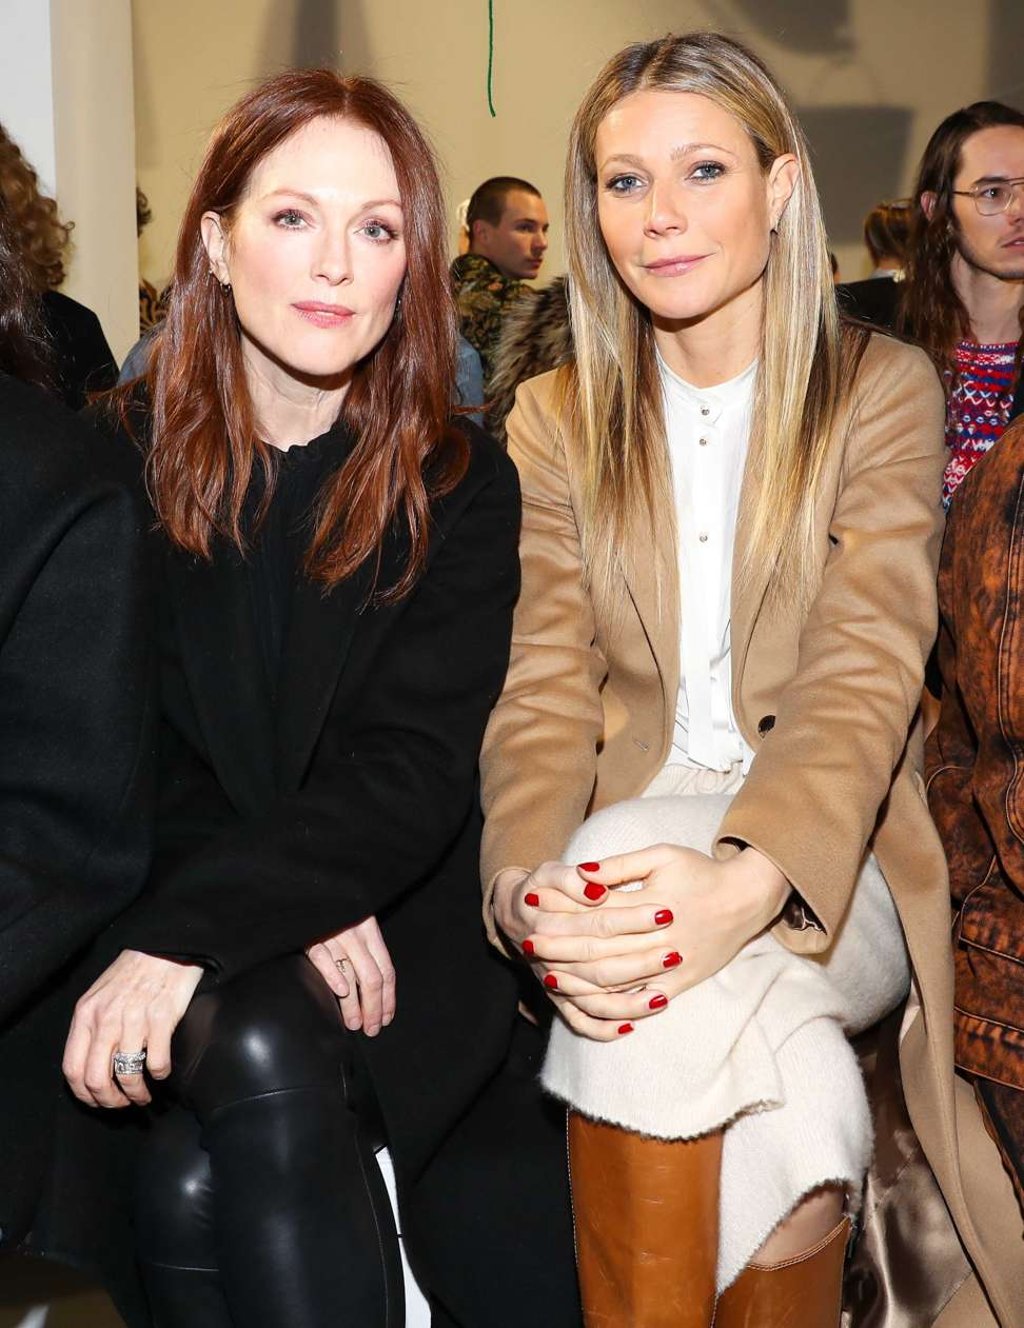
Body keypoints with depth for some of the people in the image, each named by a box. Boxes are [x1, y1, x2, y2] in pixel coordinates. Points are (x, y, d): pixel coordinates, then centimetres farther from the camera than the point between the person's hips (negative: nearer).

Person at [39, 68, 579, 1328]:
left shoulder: (459, 488, 1)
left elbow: (413, 772, -10)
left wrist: (188, 931, -24)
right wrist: (299, 902, -17)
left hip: (399, 942, 0)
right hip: (167, 940, 0)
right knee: (261, 1055, -30)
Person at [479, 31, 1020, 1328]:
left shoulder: (884, 388, 1)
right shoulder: (556, 420, 9)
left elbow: (863, 675, -13)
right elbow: (545, 692, -1)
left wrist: (748, 878, -33)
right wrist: (527, 882, -23)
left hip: (824, 867, -2)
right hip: (625, 841, 2)